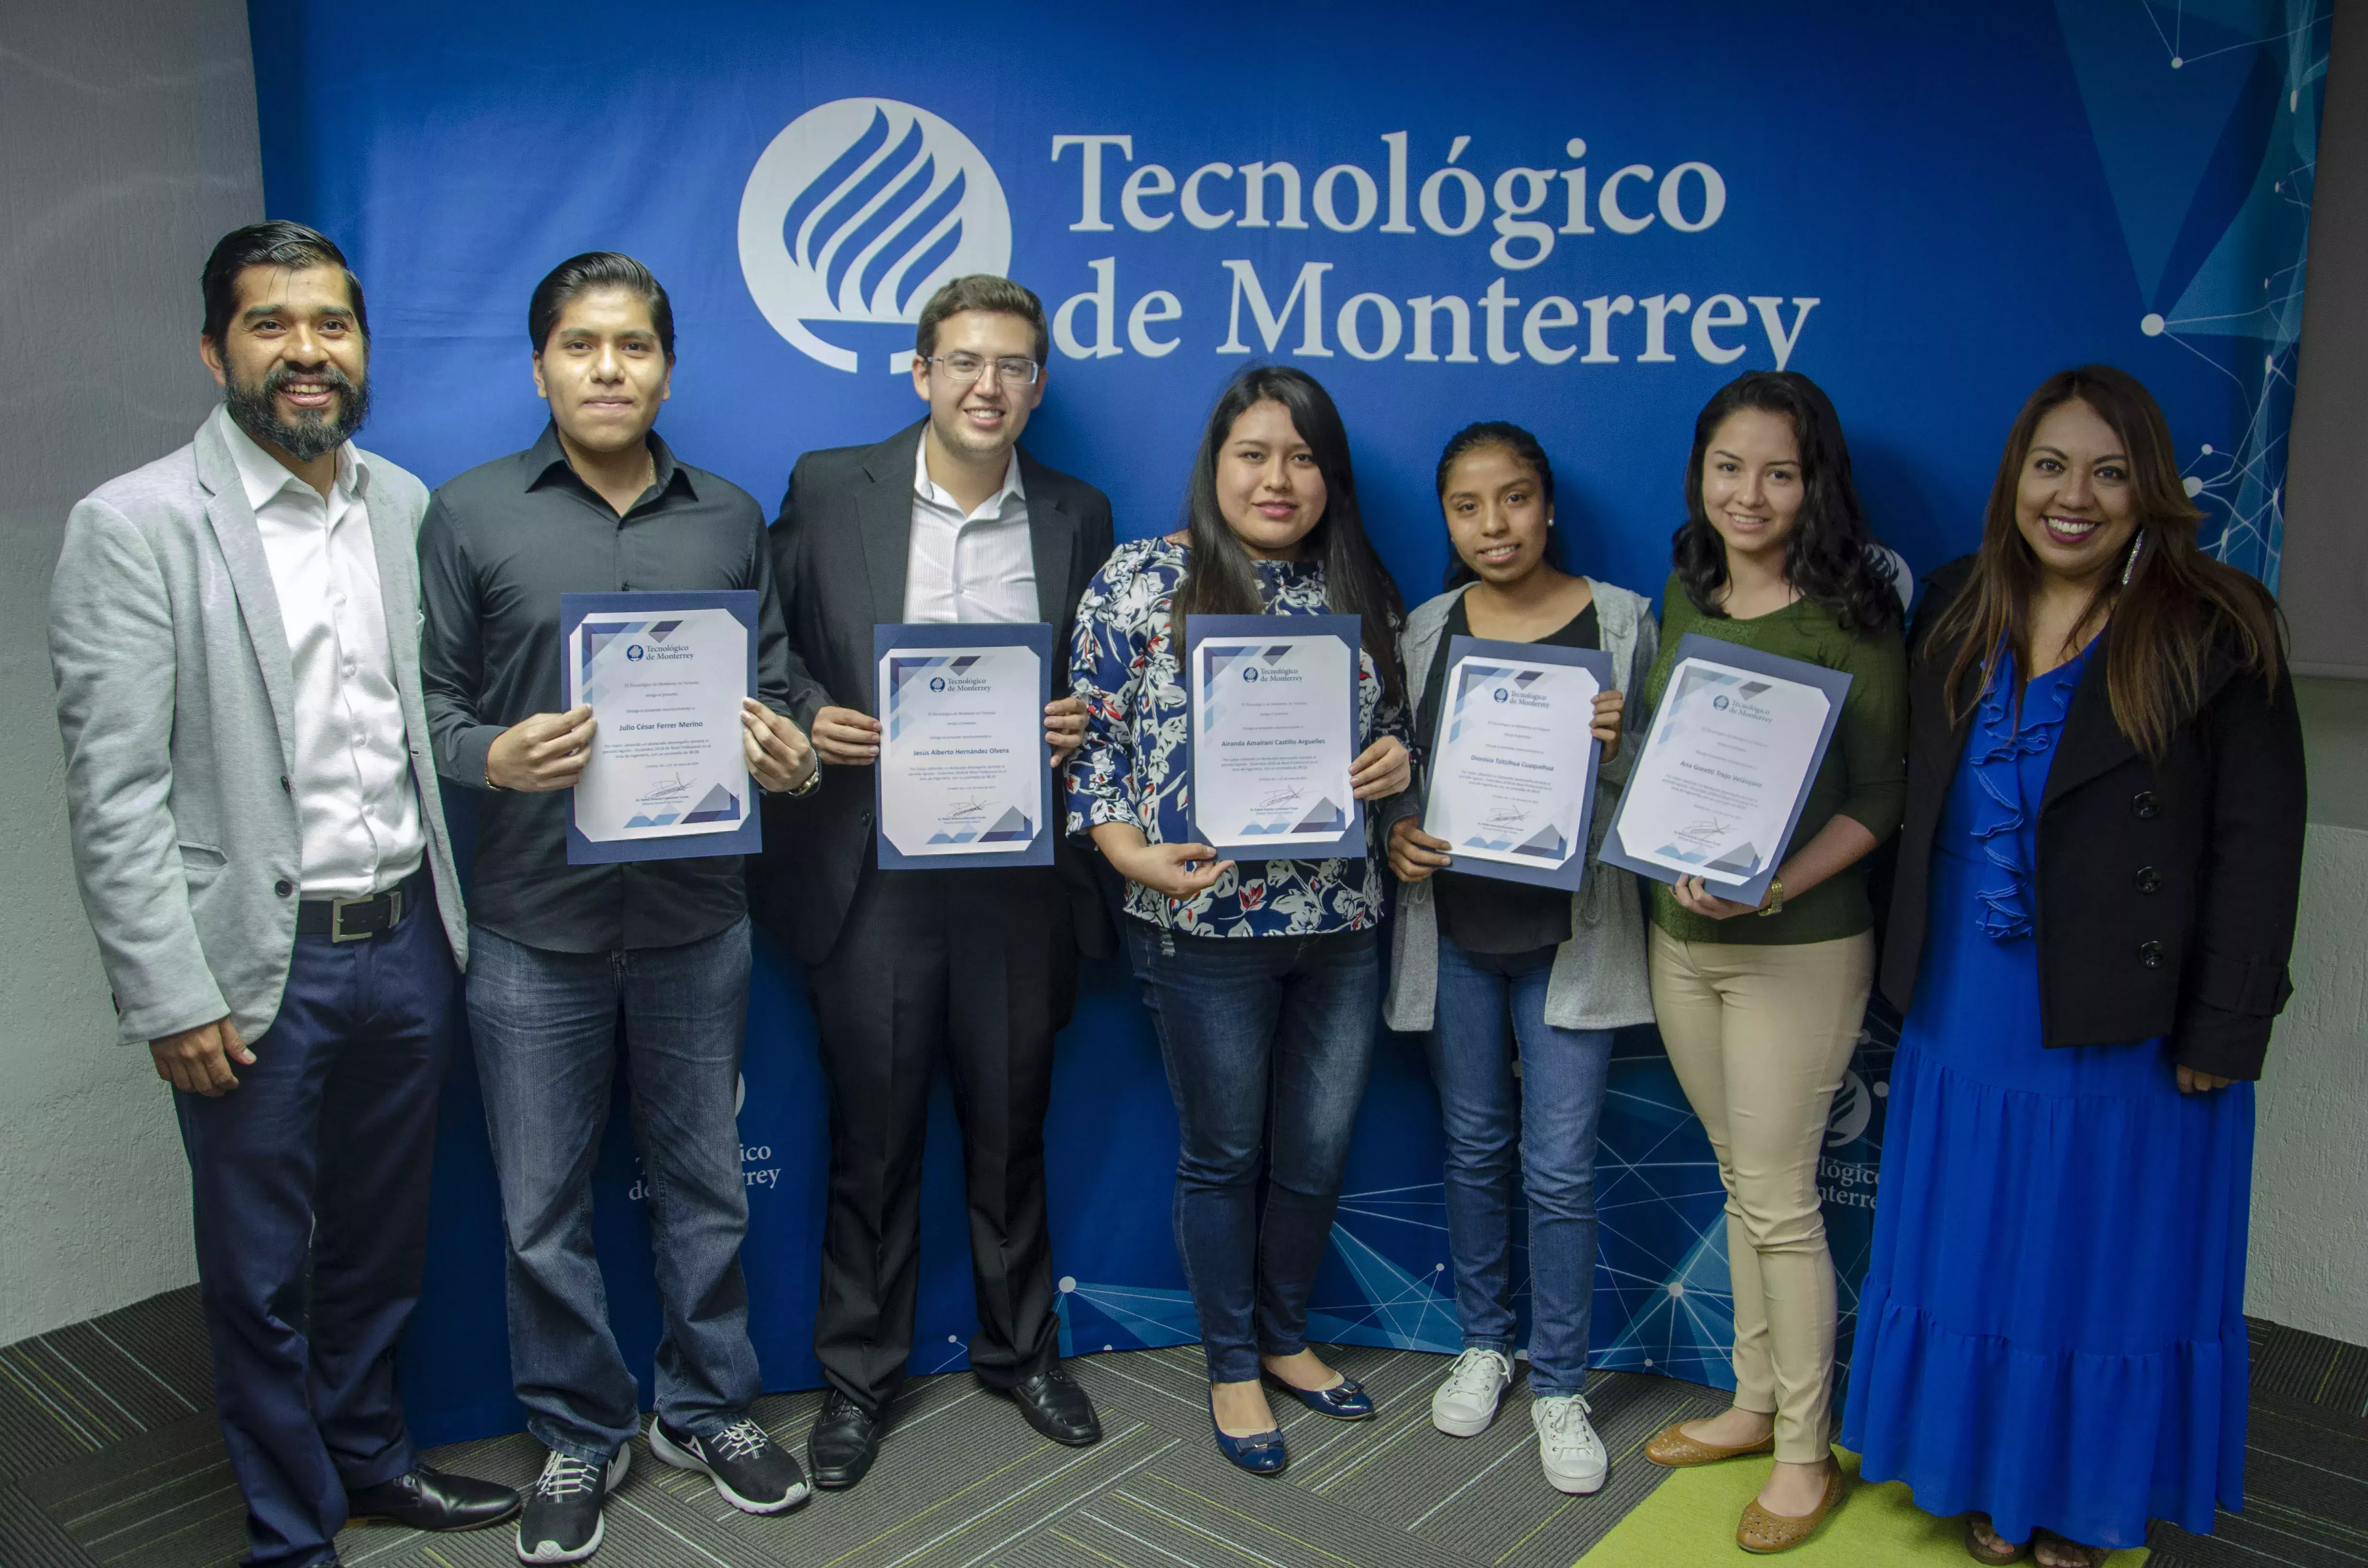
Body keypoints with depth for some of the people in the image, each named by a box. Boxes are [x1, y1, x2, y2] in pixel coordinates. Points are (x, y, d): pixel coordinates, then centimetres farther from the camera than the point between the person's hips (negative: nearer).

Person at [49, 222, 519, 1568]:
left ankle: (372, 1457, 43)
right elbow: (116, 793, -12)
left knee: (383, 1241, 20)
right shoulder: (136, 526, -10)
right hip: (257, 963, -4)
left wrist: (455, 915, 5)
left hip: (407, 939, 4)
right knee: (262, 1272, 12)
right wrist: (171, 996, -14)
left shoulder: (408, 506, 5)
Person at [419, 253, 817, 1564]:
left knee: (702, 1183, 14)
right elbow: (427, 701, 0)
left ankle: (707, 1409, 34)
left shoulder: (730, 518, 8)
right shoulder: (468, 514, 0)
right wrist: (491, 758, -21)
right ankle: (578, 1435, 30)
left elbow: (773, 685, 12)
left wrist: (785, 752, -10)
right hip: (535, 924, -2)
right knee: (544, 1209, 9)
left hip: (696, 915, 2)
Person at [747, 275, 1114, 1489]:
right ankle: (859, 1371, 30)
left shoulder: (1078, 516, 5)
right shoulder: (829, 489, 1)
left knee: (1011, 1130, 15)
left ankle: (1019, 1348, 35)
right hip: (870, 873, -1)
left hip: (1019, 877, 1)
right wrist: (810, 716, -13)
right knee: (871, 1136, 11)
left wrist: (1084, 726, -9)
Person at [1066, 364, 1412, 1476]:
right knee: (1225, 1158, 11)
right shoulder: (1141, 580, -4)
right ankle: (1232, 1367, 31)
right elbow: (1091, 741, -5)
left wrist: (1396, 758, -5)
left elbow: (1390, 726, 17)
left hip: (1342, 925, 4)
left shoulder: (1360, 591, 8)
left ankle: (1286, 1339, 39)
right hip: (1203, 926, -4)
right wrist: (1132, 850, -18)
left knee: (1318, 1154, 14)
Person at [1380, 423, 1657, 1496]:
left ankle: (1560, 1384, 18)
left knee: (1560, 1167, 0)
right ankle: (1484, 1343, 33)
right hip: (1453, 930, 3)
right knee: (1475, 1147, 14)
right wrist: (1397, 835, -8)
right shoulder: (1425, 630, 5)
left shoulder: (1621, 621, -2)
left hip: (1570, 930, -2)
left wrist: (1615, 750, -21)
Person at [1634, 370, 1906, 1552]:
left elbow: (1880, 796, -12)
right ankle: (1755, 1402, 35)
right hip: (1678, 933, 6)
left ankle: (1806, 1453, 21)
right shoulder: (1684, 596, 6)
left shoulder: (1851, 618, -11)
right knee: (1741, 1183, 18)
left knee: (1778, 1199, 3)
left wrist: (1778, 885, -25)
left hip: (1799, 945, -6)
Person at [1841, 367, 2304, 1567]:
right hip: (1968, 1016, 4)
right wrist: (1910, 968, 7)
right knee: (1975, 1255, 15)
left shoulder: (2216, 634, -9)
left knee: (2108, 1265, 11)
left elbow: (2257, 845, -10)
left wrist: (2223, 1033, -12)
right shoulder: (1956, 613, 4)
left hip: (2128, 1026, -4)